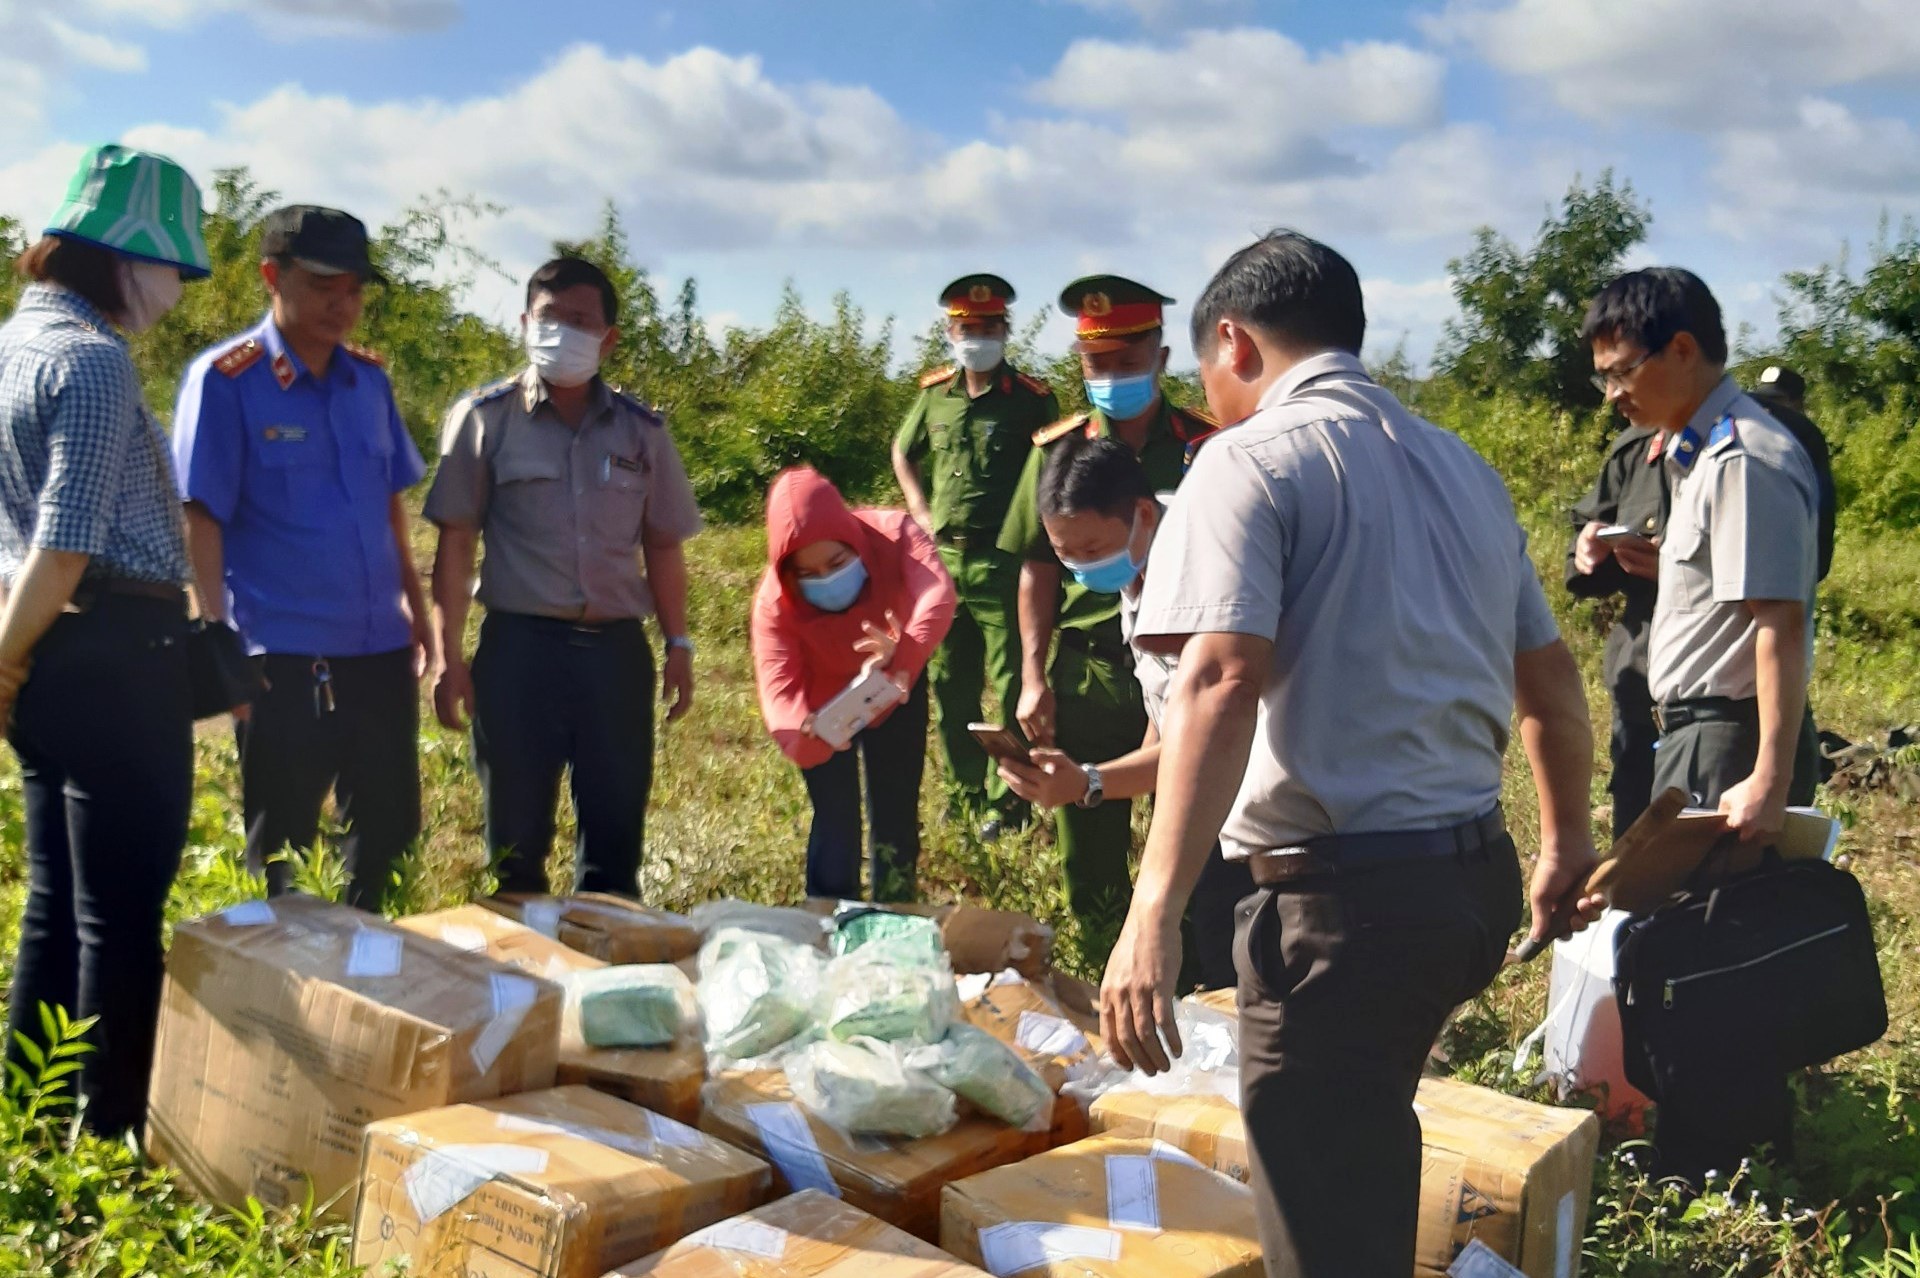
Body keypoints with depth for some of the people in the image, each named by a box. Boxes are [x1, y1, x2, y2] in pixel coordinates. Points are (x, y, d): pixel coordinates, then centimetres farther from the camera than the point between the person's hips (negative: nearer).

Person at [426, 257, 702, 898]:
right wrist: (449, 656, -7)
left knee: (616, 837, 9)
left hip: (618, 649, 2)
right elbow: (455, 542, -1)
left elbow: (662, 545, 13)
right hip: (519, 646, -2)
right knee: (515, 839, 7)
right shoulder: (484, 418, 0)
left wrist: (679, 644, 7)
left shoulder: (642, 430, 7)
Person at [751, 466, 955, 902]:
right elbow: (778, 688, -39)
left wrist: (903, 656, -73)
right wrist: (803, 733, -62)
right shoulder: (774, 601, -31)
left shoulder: (895, 534, -34)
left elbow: (938, 594, -53)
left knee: (896, 812, 8)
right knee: (835, 818, -1)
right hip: (824, 706, -1)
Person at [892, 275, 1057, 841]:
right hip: (943, 557, 5)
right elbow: (903, 453, 23)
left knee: (1012, 684, -2)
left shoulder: (1032, 400, -6)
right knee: (949, 686, 12)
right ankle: (967, 793, 25)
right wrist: (921, 512, 12)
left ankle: (1008, 800, 7)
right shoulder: (936, 393, 8)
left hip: (1004, 561, -5)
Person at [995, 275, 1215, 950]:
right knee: (1087, 852, 12)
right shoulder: (1057, 450, 4)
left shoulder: (1203, 448, -1)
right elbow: (1038, 572, 7)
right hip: (1084, 675, 2)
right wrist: (1033, 679, 2)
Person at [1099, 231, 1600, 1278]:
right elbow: (1550, 675, 19)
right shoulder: (1464, 468, 13)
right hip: (1478, 877, 8)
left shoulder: (1253, 459, -10)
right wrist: (1566, 842, 32)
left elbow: (1222, 678, -24)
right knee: (1368, 1127, 28)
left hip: (1343, 899, -8)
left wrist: (1153, 913, -28)